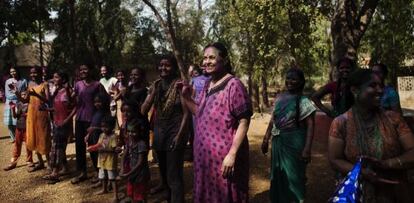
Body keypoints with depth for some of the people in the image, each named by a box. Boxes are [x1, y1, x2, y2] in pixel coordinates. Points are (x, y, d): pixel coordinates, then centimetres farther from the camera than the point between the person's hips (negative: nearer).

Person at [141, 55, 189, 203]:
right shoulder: (156, 85, 4)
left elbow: (186, 113, -12)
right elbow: (143, 111, -2)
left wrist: (179, 135, -19)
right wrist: (153, 92, -12)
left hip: (174, 133, -6)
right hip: (158, 132, 6)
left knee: (174, 175, -8)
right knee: (162, 166, 26)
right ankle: (164, 184, 54)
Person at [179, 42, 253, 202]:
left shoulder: (233, 85, -15)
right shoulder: (208, 85, 9)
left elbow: (244, 122, -17)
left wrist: (232, 154, -22)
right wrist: (186, 97, 5)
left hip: (224, 157, -7)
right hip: (204, 155, 8)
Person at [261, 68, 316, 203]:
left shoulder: (303, 101, -10)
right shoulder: (279, 98, 6)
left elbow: (310, 126, -14)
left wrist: (307, 149, -22)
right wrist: (266, 139, 14)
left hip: (294, 143, -6)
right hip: (278, 142, 6)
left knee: (293, 176, 5)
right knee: (278, 175, 16)